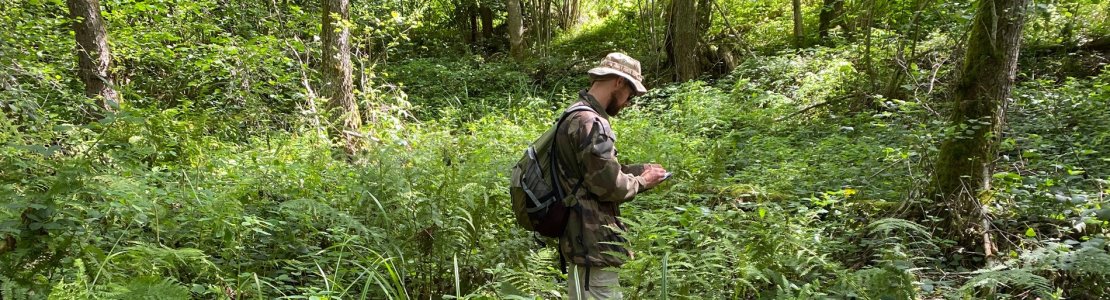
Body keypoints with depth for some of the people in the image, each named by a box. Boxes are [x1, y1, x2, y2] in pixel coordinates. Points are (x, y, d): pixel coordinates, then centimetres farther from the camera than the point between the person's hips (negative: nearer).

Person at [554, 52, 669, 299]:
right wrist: (641, 182, -4)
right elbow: (608, 185, -21)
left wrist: (639, 169, 10)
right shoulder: (591, 123, -20)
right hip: (593, 243, -11)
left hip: (581, 238, 11)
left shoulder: (578, 115, 14)